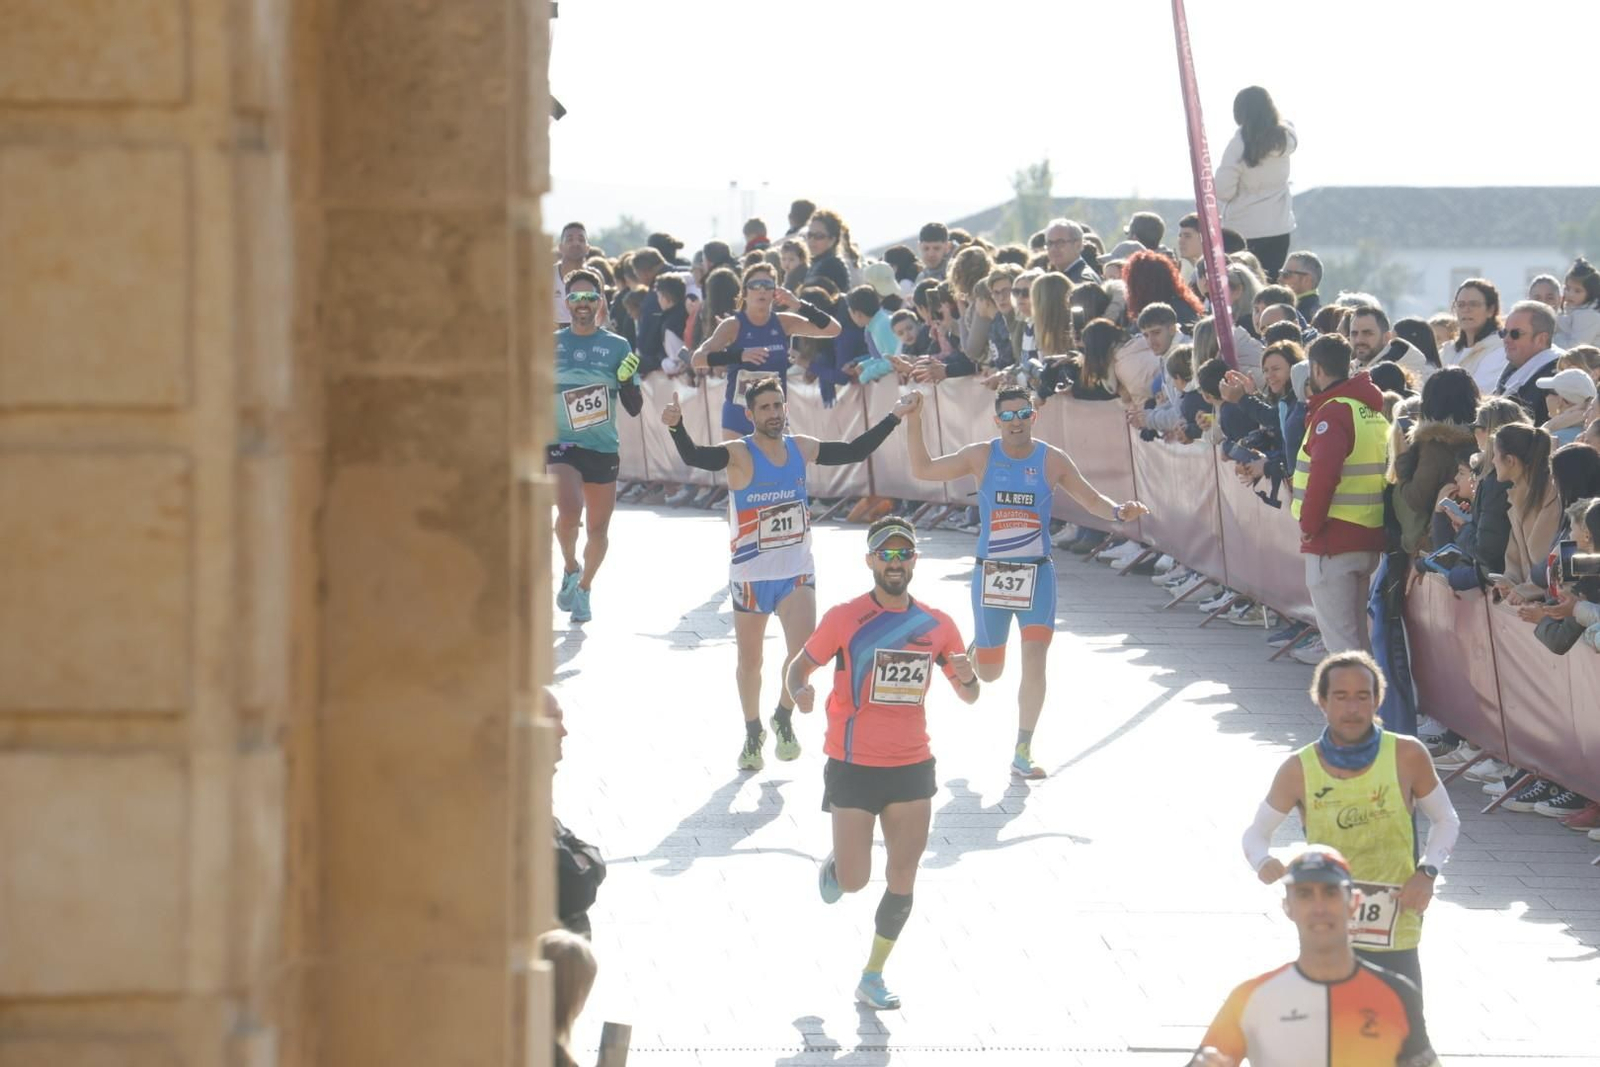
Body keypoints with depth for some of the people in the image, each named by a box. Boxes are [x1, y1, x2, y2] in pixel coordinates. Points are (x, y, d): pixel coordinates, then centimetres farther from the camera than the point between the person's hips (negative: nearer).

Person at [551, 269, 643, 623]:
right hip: (562, 447, -1)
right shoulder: (550, 345, 1)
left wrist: (627, 380, -19)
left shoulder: (618, 348, 0)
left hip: (604, 449, 2)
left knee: (598, 529, 9)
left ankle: (584, 588, 34)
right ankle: (570, 568, 2)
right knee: (569, 511, -26)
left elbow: (634, 408, -1)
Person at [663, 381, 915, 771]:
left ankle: (784, 718, 13)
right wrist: (676, 428, -51)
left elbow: (854, 452, 13)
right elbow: (695, 457, -31)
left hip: (796, 573, 2)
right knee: (750, 660, 11)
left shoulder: (801, 448, 1)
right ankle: (753, 733, 33)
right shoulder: (739, 453, -14)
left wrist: (893, 417, 11)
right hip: (750, 574, -2)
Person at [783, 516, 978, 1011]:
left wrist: (966, 678, -11)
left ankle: (873, 977, 15)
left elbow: (968, 695, 13)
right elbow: (799, 666, 0)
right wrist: (798, 691, -23)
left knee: (903, 881, 1)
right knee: (854, 881, -5)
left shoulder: (937, 626, 4)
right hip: (854, 766, -3)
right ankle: (834, 863, 32)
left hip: (912, 767, 3)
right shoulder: (845, 619, -7)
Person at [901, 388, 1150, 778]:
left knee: (1034, 661, -15)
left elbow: (1092, 500, 3)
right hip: (990, 573, 1)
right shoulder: (980, 456, -2)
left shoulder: (1052, 460, -2)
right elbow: (922, 470, 3)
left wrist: (1119, 511, -18)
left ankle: (1023, 752, -5)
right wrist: (913, 423, -7)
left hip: (1036, 574, 0)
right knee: (989, 672, 9)